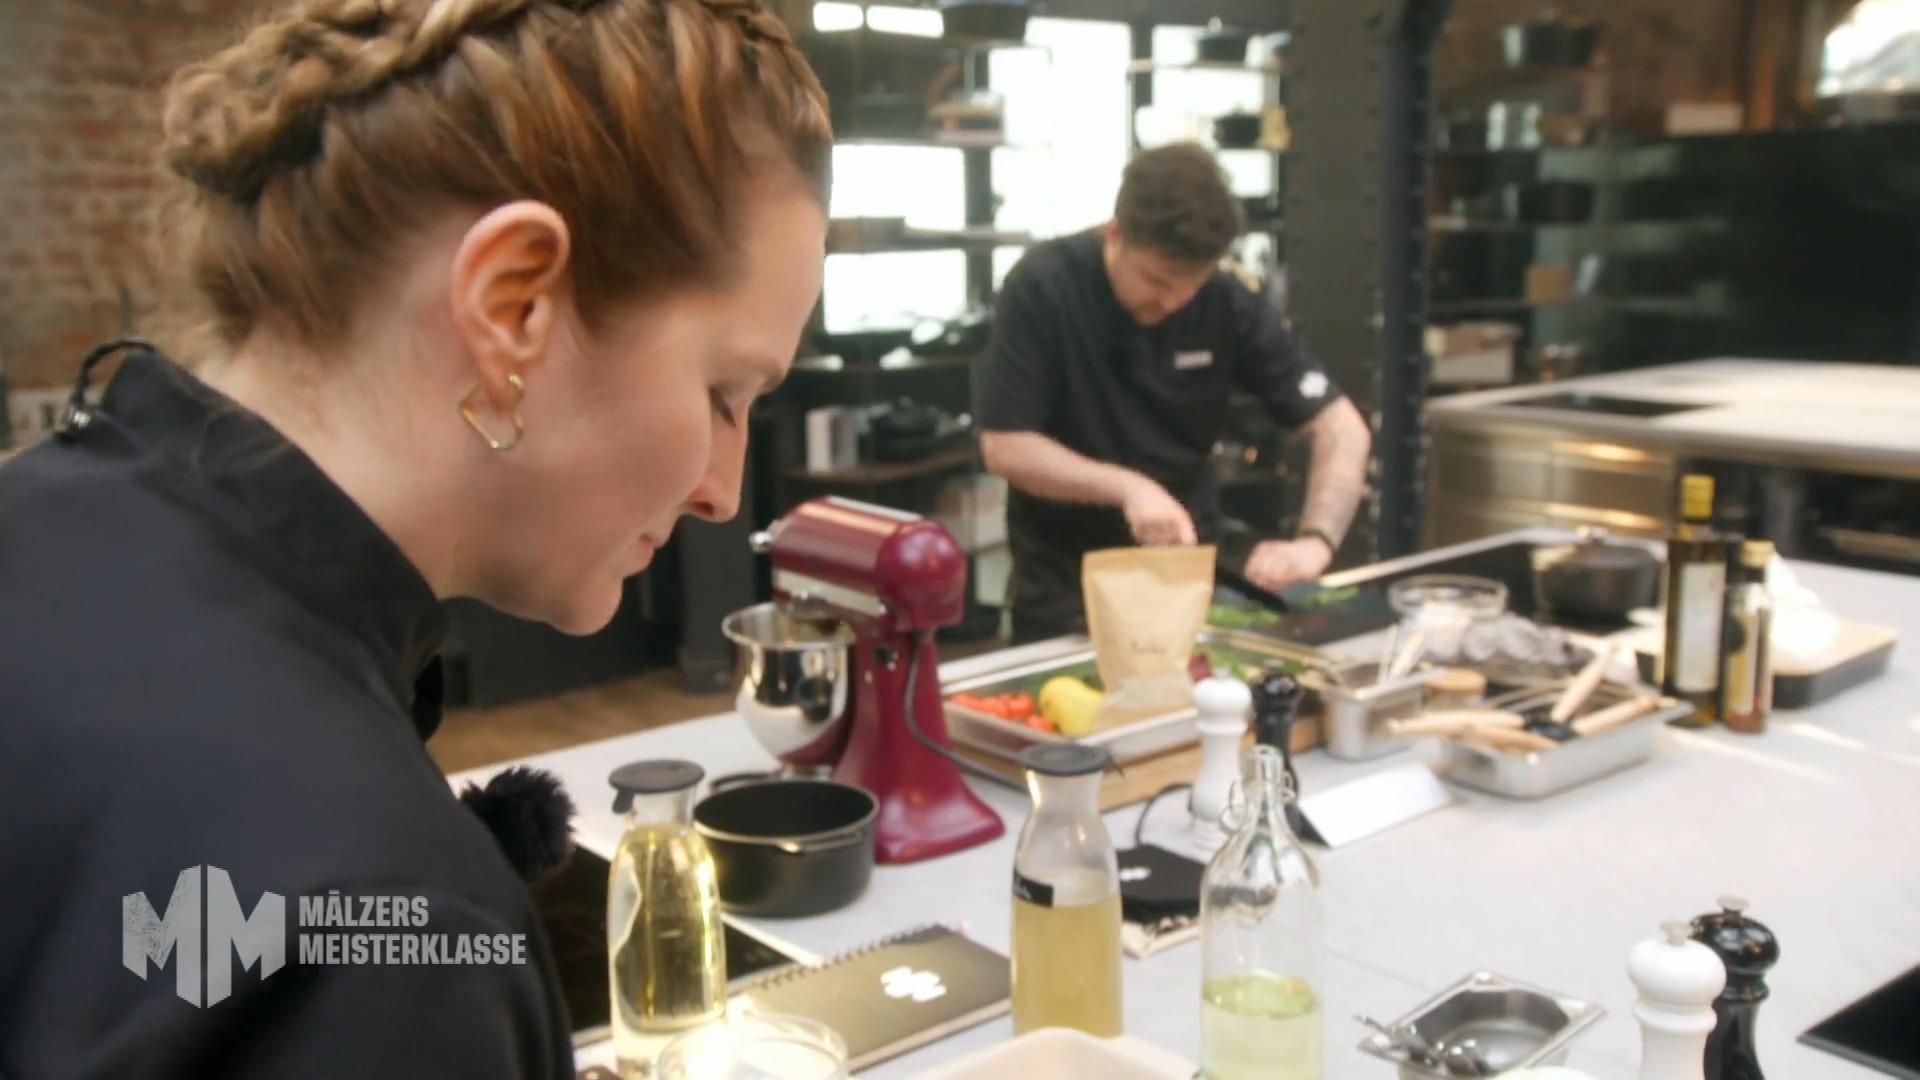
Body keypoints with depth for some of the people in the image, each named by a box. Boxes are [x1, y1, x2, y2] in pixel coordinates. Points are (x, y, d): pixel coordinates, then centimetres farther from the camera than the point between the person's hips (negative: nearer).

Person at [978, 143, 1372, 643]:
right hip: (1063, 576, -2)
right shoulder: (1043, 287, -19)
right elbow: (1004, 446, -18)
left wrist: (1316, 541, -29)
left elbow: (1341, 427, -12)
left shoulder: (1230, 303, -12)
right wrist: (1127, 487, -30)